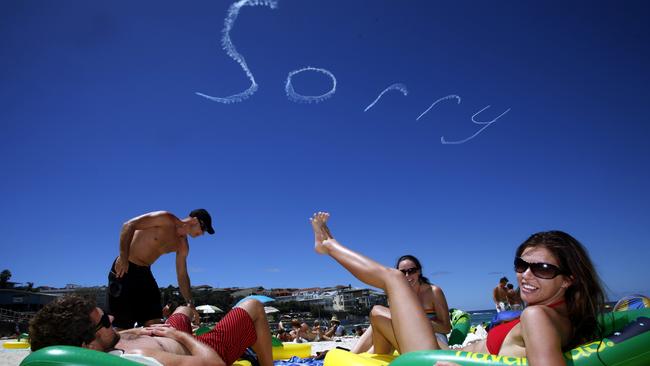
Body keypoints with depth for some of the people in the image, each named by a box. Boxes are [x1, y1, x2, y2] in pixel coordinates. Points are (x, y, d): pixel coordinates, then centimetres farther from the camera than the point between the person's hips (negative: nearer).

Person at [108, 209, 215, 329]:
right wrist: (123, 258, -26)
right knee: (122, 325, -7)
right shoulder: (165, 219, -15)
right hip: (125, 269, -7)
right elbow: (128, 225, -20)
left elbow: (182, 276, 10)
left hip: (145, 273, 7)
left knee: (155, 322, 0)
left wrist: (190, 303, 4)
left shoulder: (182, 246, 6)